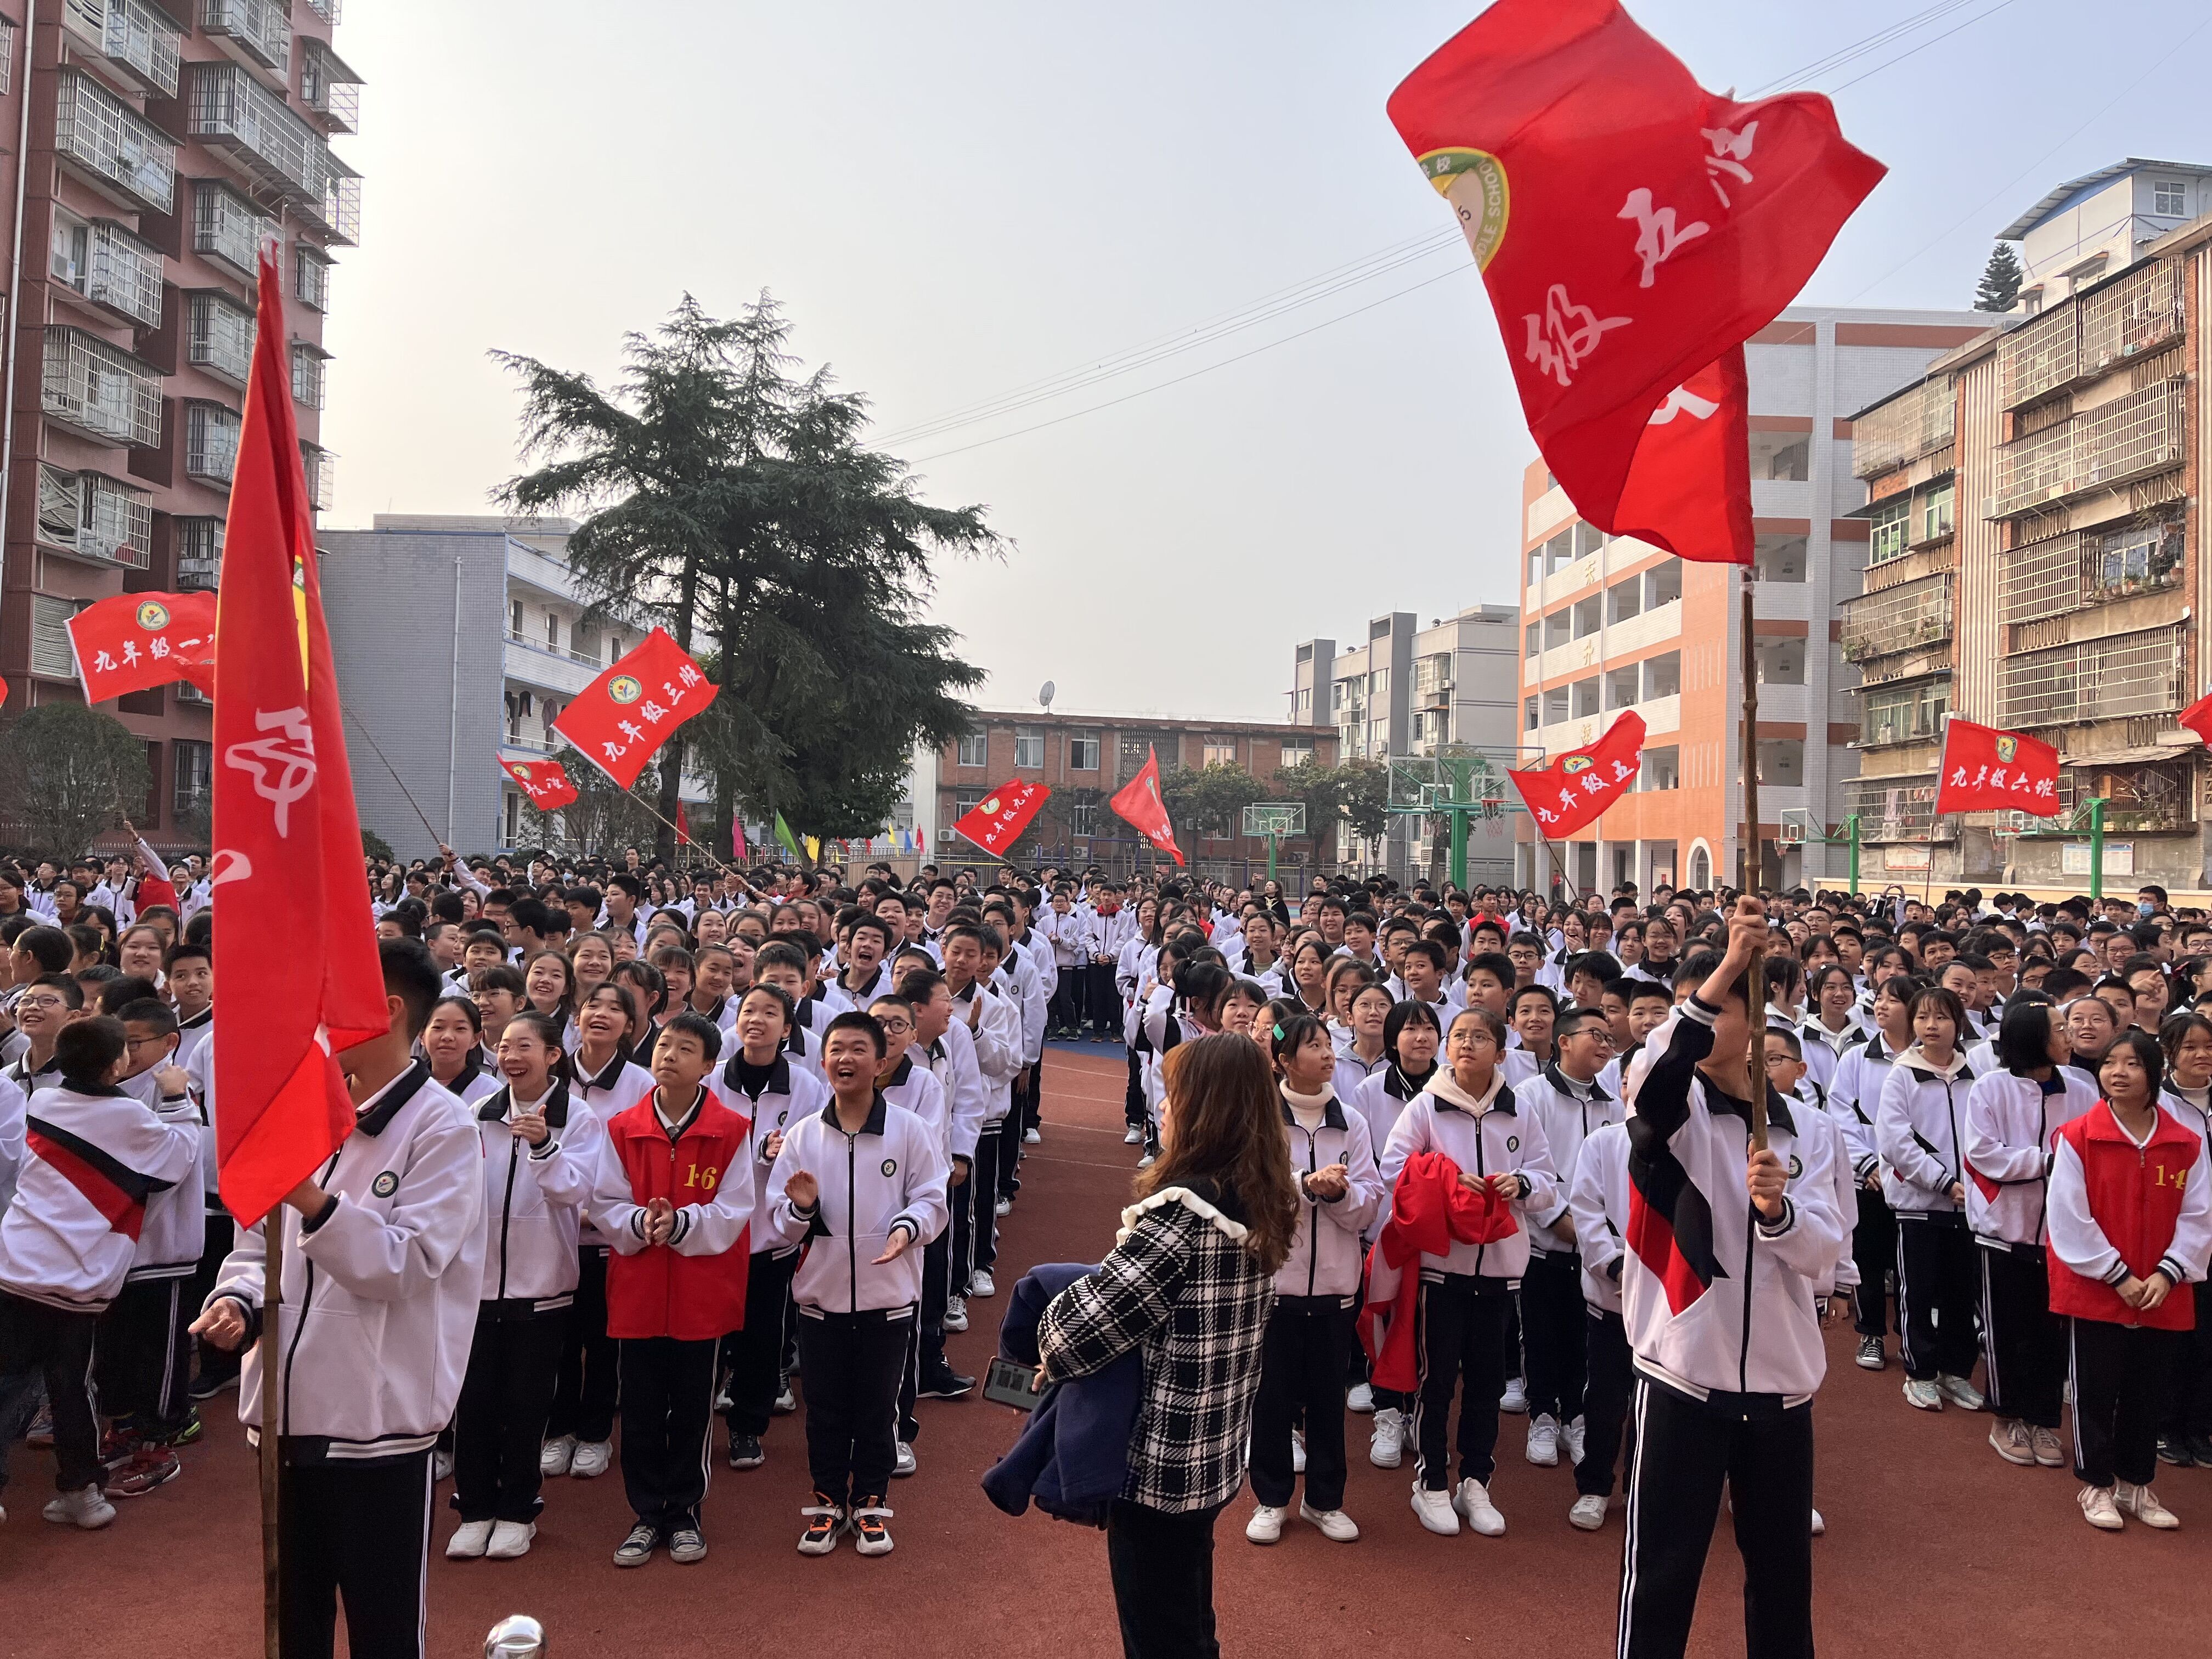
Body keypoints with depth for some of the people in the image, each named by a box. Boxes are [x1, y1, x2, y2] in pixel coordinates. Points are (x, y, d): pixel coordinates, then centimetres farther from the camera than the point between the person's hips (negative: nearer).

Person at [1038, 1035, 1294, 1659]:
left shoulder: (1183, 1209, -26)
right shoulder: (1261, 1200, 1)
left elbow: (1099, 1311, -25)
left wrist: (1051, 1349, -3)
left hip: (1160, 1462, -8)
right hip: (1214, 1455, 8)